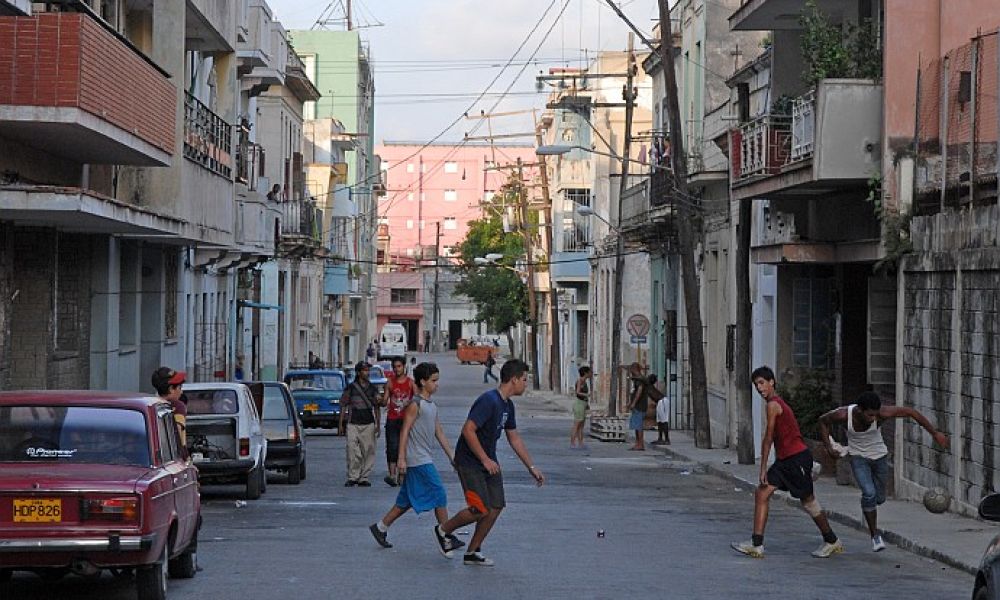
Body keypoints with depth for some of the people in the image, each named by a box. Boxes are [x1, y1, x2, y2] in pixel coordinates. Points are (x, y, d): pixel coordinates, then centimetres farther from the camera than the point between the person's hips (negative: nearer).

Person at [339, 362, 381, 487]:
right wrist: (340, 424, 1)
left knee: (368, 451, 0)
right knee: (352, 451, -10)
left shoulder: (372, 388, 9)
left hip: (369, 424, 2)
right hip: (353, 424, -2)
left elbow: (376, 407, 12)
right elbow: (343, 406, 5)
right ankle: (352, 477, -2)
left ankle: (364, 478, 8)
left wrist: (378, 425, 6)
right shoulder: (351, 388, 3)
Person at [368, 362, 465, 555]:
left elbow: (439, 433, 20)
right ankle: (448, 538, -5)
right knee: (439, 495, -8)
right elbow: (405, 431, -14)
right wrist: (401, 458, -18)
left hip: (424, 459, 9)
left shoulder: (432, 406, 16)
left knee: (407, 500, 12)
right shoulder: (415, 405, -11)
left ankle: (380, 527, 18)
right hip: (417, 460, -9)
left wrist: (451, 456, 18)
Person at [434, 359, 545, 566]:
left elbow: (514, 438, 18)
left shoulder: (507, 405, 9)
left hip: (488, 461, 9)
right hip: (469, 462, -9)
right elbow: (468, 430, -26)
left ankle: (473, 552, 12)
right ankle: (444, 530, 10)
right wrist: (485, 460, -22)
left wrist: (532, 467, 17)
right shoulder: (489, 401, -22)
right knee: (481, 508, -14)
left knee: (496, 506, 2)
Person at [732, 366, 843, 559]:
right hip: (785, 459, 10)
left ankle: (832, 542, 17)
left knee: (808, 500, 2)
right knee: (761, 493, 1)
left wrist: (763, 469, -13)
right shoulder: (777, 403, 16)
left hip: (797, 457, -10)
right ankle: (756, 545, -4)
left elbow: (768, 439, -14)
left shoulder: (773, 404, -13)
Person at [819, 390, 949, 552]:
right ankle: (875, 535, -6)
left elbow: (911, 412, -22)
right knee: (869, 493, -22)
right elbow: (823, 421, -8)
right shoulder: (844, 415, -29)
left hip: (879, 455, 2)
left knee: (879, 498, 11)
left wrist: (935, 433, -18)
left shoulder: (882, 414, -31)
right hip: (858, 457, -2)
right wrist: (829, 447, -14)